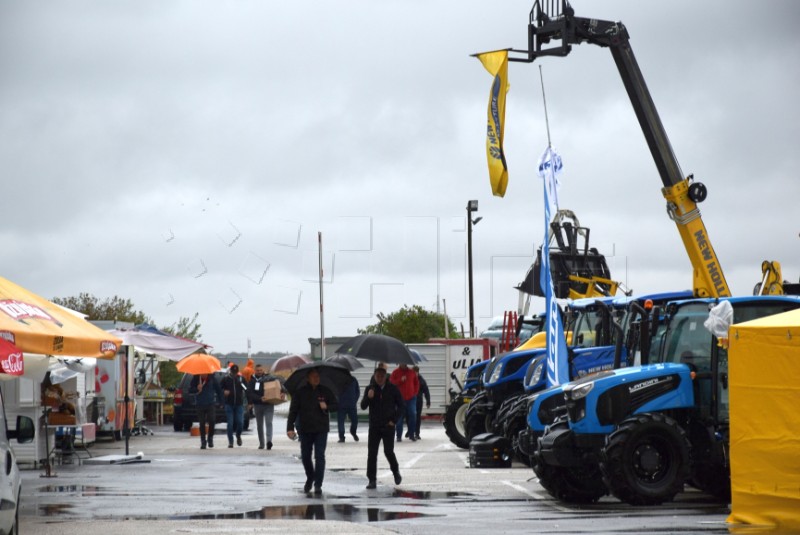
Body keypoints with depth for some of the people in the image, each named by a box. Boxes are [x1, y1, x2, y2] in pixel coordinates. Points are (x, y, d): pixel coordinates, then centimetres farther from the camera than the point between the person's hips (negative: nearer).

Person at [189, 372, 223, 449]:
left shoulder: (212, 378, -3)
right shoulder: (196, 379, -4)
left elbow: (219, 389, 7)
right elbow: (190, 390, -2)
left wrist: (220, 400, 5)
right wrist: (197, 389, -22)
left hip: (211, 403, -1)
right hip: (200, 404, 1)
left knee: (212, 421, -13)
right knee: (202, 423, 2)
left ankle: (210, 438, 7)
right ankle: (203, 441, 13)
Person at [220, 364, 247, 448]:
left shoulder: (241, 379, 4)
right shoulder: (225, 379, 2)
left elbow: (246, 390, 8)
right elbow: (221, 388, 9)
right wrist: (224, 391, -13)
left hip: (239, 404, 0)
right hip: (229, 404, 0)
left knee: (240, 422, -6)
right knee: (230, 423, -3)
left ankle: (238, 436, 24)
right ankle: (230, 441, 5)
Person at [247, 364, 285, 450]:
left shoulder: (269, 378, 3)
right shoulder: (252, 381, 3)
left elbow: (279, 384, 1)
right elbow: (250, 393, -8)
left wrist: (283, 392, -18)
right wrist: (260, 399, -22)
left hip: (269, 404, -2)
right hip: (258, 405, 2)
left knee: (269, 423, -14)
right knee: (259, 425, 6)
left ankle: (269, 441, -22)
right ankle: (261, 444, 12)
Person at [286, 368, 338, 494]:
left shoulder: (325, 391, 2)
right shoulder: (300, 392, -1)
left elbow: (335, 405, 11)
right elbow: (293, 411, -4)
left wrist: (327, 407, -12)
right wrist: (290, 427, -13)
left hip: (321, 429, -1)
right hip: (305, 430, 1)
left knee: (319, 456, -8)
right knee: (305, 456, 10)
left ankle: (318, 485, -6)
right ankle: (310, 478, 35)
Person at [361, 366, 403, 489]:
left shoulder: (392, 389, 0)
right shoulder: (370, 389, 3)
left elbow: (401, 405, 6)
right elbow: (363, 406, -3)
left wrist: (394, 420, -3)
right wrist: (368, 397, -23)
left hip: (388, 426, -2)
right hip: (374, 426, 2)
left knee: (388, 451, -8)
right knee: (372, 453, -3)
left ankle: (396, 471, 20)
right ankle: (372, 480, 2)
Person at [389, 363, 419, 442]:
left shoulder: (412, 372, 9)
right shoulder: (396, 372, 1)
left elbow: (416, 383, 18)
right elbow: (391, 382, -7)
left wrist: (415, 392, 8)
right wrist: (400, 380, -18)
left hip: (411, 398, 2)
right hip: (400, 398, -2)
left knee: (412, 415, -4)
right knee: (399, 417, -2)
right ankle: (399, 436, 3)